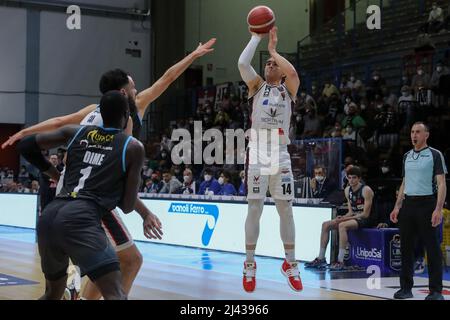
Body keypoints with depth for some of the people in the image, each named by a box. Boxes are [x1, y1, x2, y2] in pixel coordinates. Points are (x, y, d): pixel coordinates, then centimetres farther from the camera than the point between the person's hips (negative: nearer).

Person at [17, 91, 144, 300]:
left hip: (48, 216, 6)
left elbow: (25, 146, 24)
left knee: (53, 294, 27)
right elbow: (127, 206, 9)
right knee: (116, 295, -12)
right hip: (81, 219, -6)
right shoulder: (134, 147, 9)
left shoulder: (75, 132, 21)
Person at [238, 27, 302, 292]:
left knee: (286, 209, 3)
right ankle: (250, 265, 8)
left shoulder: (288, 89, 11)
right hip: (257, 153, -1)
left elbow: (293, 72, -12)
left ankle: (290, 264, 14)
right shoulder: (257, 86, 11)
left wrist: (273, 49, 0)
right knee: (255, 208, -2)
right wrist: (257, 37, 2)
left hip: (281, 154, 1)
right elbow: (243, 63, -7)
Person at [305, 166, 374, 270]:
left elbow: (366, 214, -18)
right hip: (354, 217, 8)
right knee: (326, 225, -3)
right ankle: (321, 258, -1)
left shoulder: (366, 190, -14)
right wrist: (342, 217, -9)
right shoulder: (347, 190, 10)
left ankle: (340, 262, -35)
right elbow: (351, 212, 14)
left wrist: (345, 218, -20)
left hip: (366, 220, -8)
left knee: (342, 225, -34)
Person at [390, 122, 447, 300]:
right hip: (408, 205, 6)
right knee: (406, 247, 6)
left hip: (427, 204, -5)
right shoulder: (407, 156, 15)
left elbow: (441, 183, -7)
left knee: (432, 249, -2)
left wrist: (438, 209, -17)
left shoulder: (435, 155, -2)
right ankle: (406, 288, 14)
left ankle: (436, 291, 4)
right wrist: (397, 207, 12)